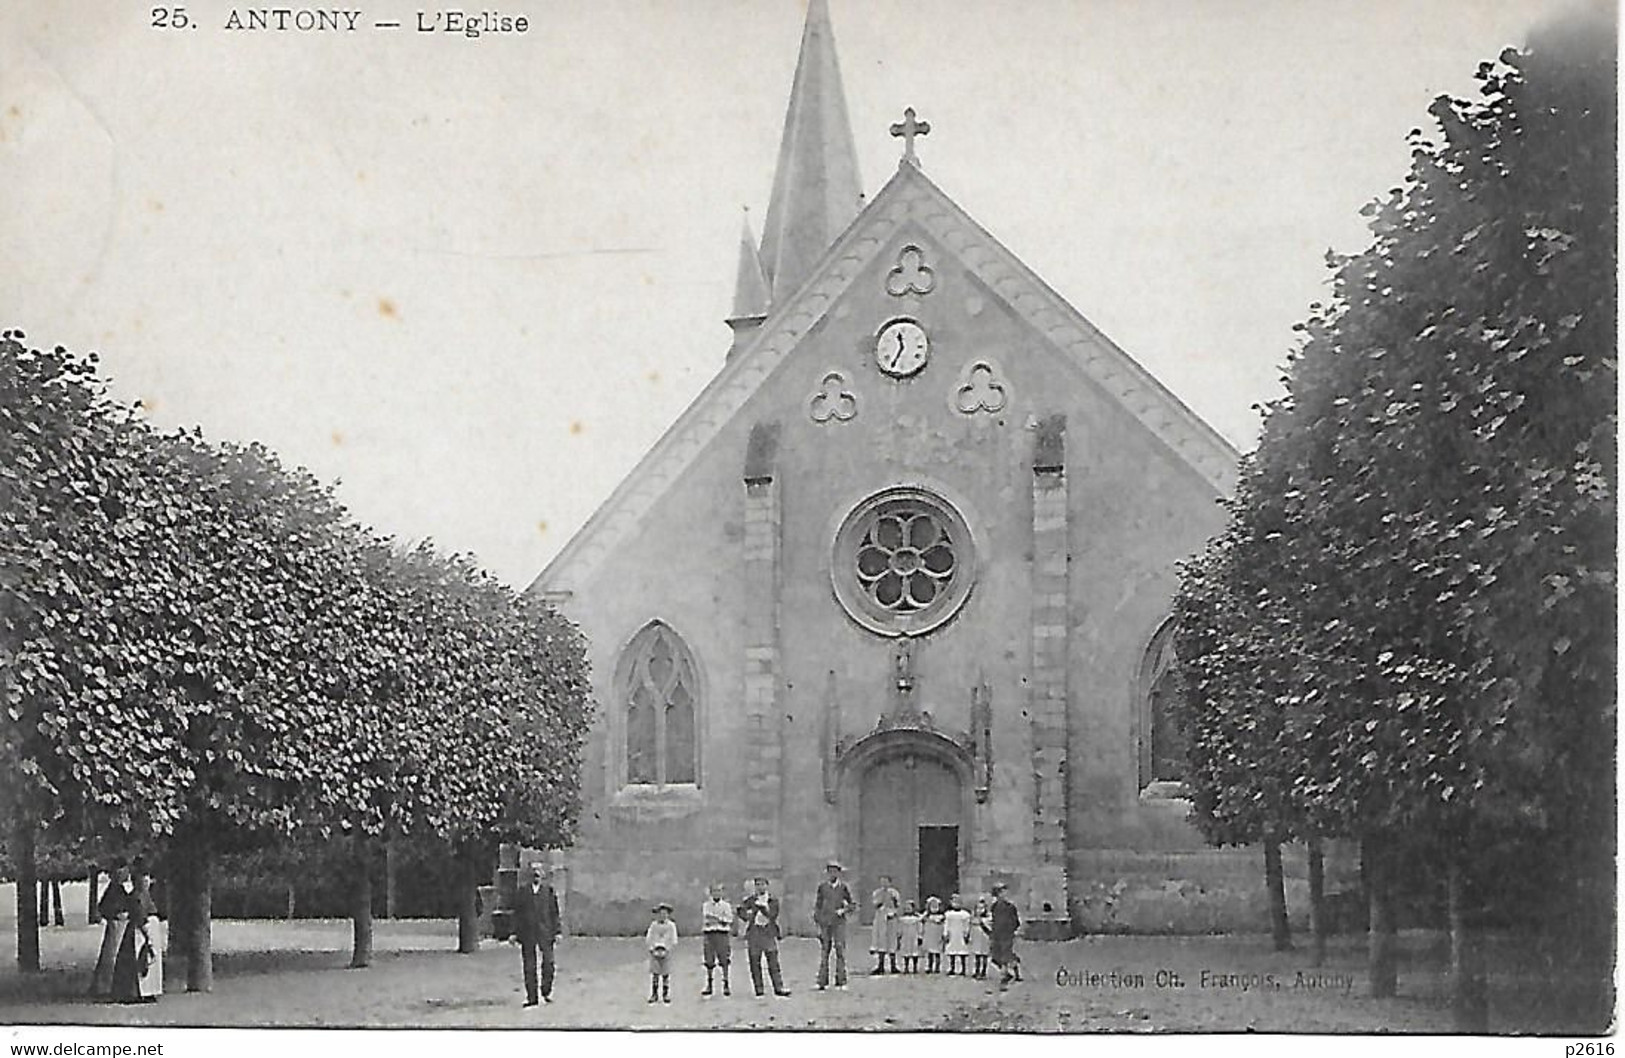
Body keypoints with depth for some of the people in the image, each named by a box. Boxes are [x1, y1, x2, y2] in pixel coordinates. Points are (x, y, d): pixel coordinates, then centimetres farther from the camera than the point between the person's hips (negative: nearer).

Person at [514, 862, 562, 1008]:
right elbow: (517, 913, 10)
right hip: (527, 933, 1)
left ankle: (546, 992, 10)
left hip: (545, 932, -1)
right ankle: (531, 997, 6)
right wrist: (515, 932, 5)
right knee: (529, 966, 1)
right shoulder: (522, 891, 9)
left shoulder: (549, 891, 7)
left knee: (548, 962, -8)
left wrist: (557, 931, 3)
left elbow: (554, 912, 8)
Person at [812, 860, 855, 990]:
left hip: (839, 922, -1)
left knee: (840, 950, -5)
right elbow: (817, 905, 9)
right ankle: (822, 982, 4)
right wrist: (818, 924, 4)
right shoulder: (822, 886, 6)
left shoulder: (844, 887, 4)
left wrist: (843, 910, -9)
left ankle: (841, 981, -1)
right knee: (823, 951, 0)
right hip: (824, 923, 1)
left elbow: (852, 904, 11)